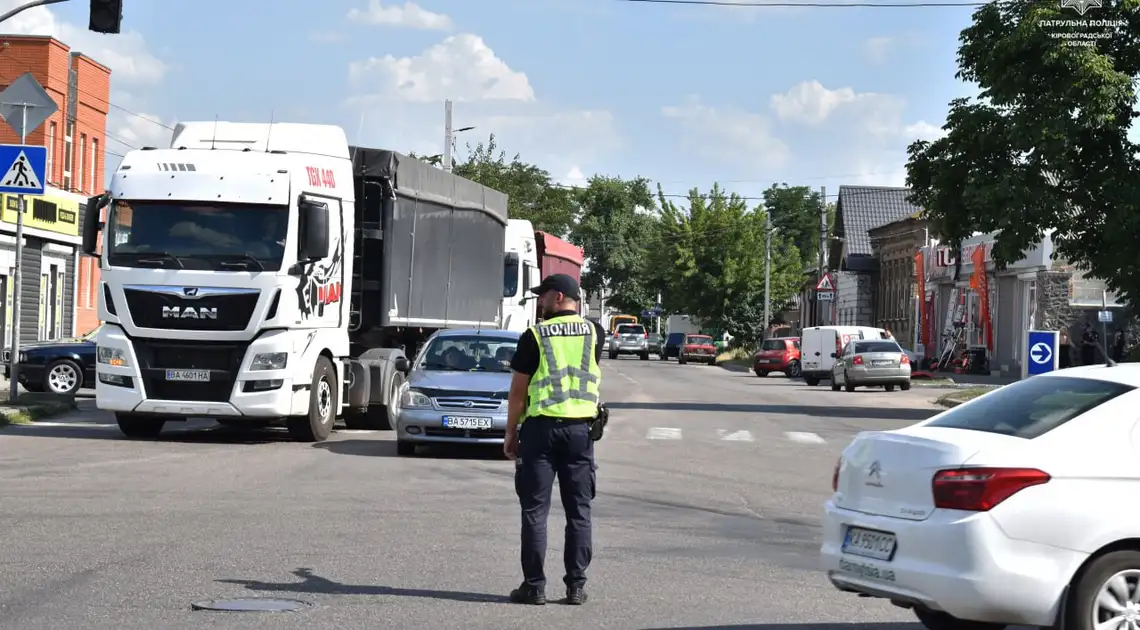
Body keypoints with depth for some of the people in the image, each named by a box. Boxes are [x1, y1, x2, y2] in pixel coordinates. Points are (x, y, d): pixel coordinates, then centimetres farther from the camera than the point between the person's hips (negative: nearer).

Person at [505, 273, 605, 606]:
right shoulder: (594, 333, 6)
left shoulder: (535, 336, -4)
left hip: (541, 428, -3)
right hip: (580, 429, 3)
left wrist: (510, 433, 5)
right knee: (579, 511, 7)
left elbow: (518, 391, -4)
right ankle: (576, 585, 6)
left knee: (535, 511, 2)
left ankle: (534, 585, 2)